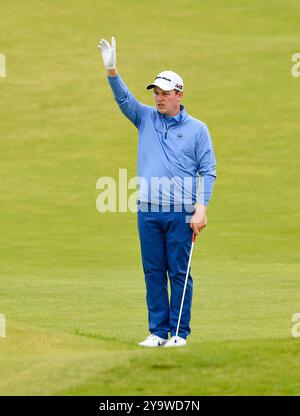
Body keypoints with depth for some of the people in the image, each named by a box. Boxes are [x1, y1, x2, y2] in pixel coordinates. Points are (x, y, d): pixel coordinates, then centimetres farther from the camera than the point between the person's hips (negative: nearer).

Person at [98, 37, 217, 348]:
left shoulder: (197, 129, 4)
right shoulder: (146, 118, 12)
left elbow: (208, 170, 1)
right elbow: (123, 98, -2)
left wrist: (201, 208, -9)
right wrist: (111, 71, -20)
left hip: (181, 213, -3)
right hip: (147, 211, 3)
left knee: (179, 273, -2)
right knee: (153, 272, 5)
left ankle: (180, 333, 2)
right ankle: (158, 331, 9)